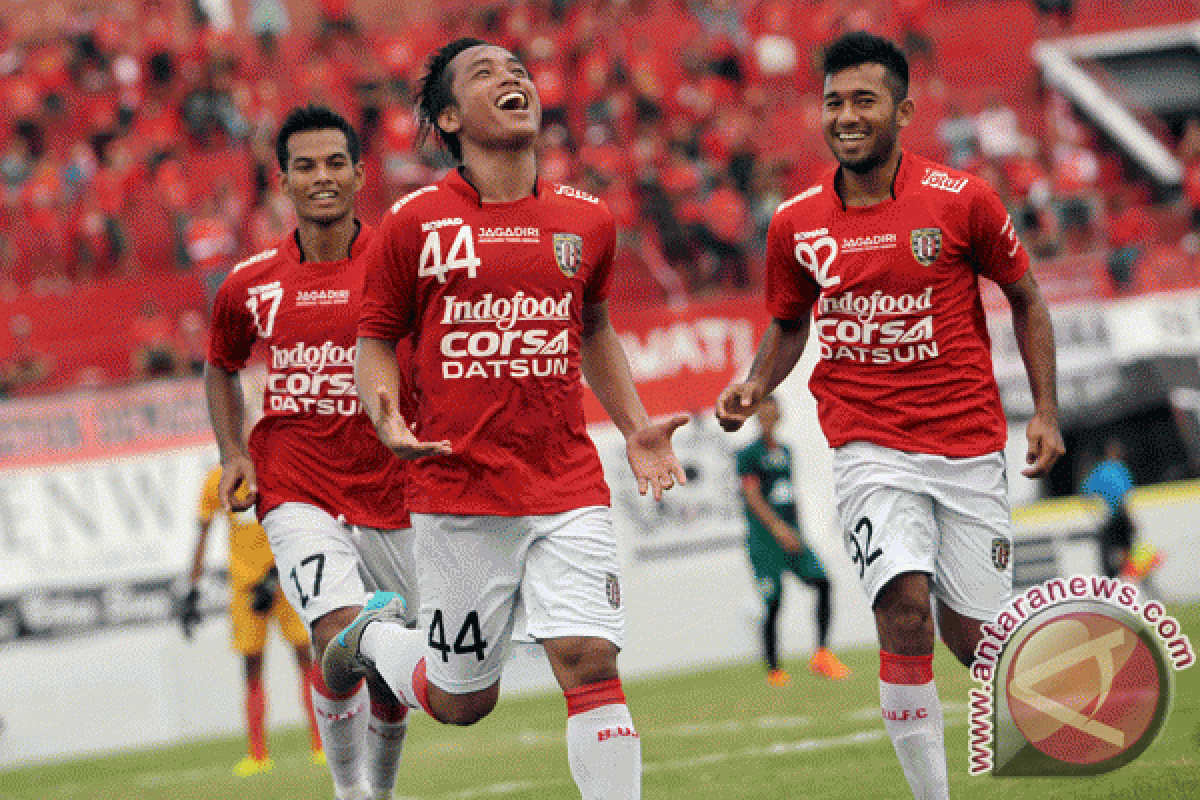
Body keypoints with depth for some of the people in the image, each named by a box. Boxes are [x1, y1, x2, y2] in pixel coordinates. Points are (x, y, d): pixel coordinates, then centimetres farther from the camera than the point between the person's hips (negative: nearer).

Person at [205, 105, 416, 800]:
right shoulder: (251, 285, 1)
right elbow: (222, 367, 21)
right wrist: (233, 452, 7)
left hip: (390, 490, 1)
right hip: (296, 485, -1)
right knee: (342, 641, -22)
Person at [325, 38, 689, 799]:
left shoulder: (587, 220, 7)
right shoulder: (416, 223, -3)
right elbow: (376, 339, 5)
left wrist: (636, 428, 12)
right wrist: (388, 420, -14)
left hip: (568, 491, 2)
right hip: (459, 492, -2)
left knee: (590, 660, -14)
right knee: (462, 700, 9)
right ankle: (377, 634, 41)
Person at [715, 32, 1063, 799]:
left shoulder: (962, 199, -5)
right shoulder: (796, 223, 1)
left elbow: (1025, 297, 7)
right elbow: (789, 325, 17)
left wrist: (1046, 411, 1)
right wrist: (754, 387, -2)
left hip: (969, 445, 0)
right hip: (871, 444, 0)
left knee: (972, 635, 3)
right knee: (905, 606, -22)